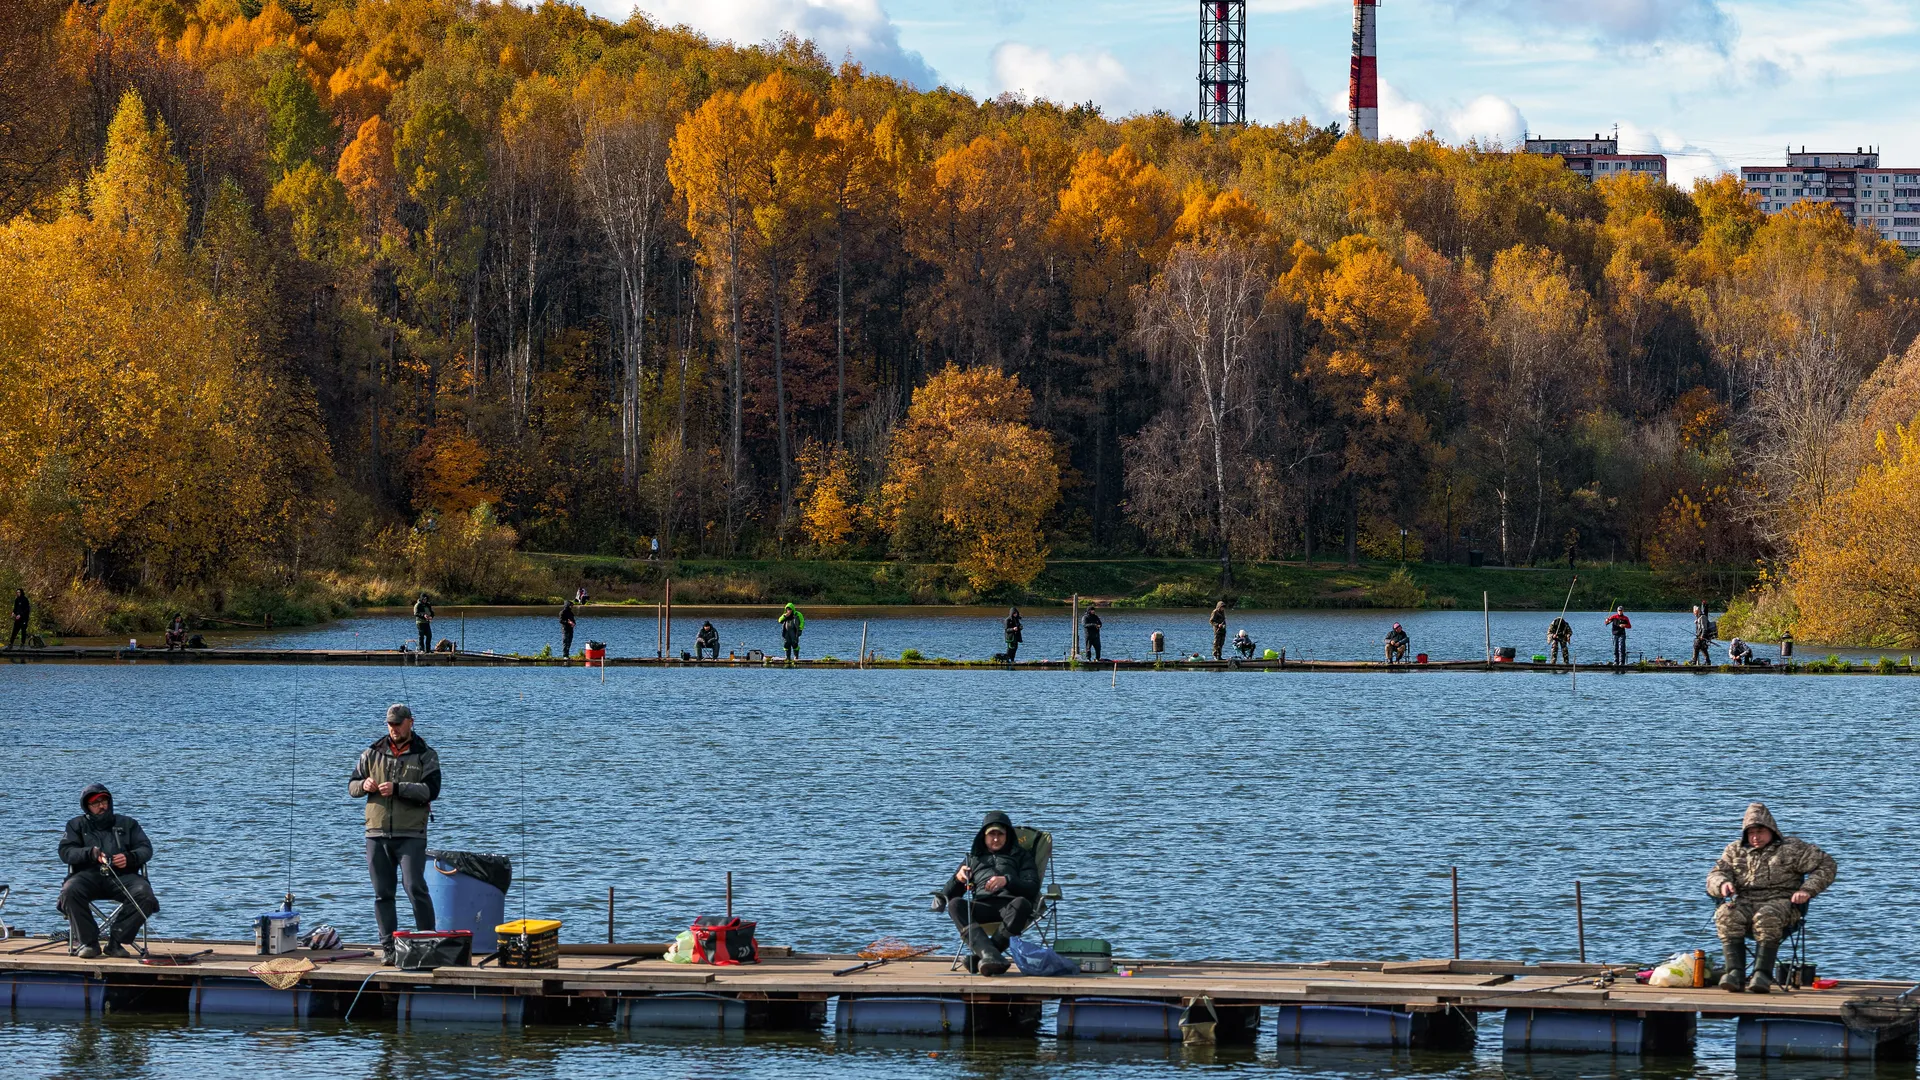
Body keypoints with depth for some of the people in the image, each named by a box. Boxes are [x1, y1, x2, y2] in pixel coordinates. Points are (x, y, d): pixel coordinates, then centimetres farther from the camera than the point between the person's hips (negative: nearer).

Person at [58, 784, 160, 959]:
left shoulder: (127, 824, 23)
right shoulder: (77, 825, 21)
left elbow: (146, 849, 14)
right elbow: (65, 852, 6)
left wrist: (130, 858, -9)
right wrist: (90, 853, -13)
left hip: (122, 877, 1)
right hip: (89, 875, -1)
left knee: (145, 895, -31)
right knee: (70, 892, -34)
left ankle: (115, 942, -24)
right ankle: (88, 942, -24)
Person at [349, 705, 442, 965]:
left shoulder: (425, 755, 4)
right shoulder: (373, 753, 13)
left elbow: (431, 790, -10)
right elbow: (351, 787, 13)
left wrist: (398, 788, -21)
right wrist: (364, 785, -10)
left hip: (411, 835, -3)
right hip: (377, 834, 3)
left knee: (415, 888, -12)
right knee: (382, 894, 4)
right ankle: (388, 948, 8)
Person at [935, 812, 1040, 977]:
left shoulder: (1021, 856, 29)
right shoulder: (973, 858, 34)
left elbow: (1032, 888, 9)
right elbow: (947, 894, 22)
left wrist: (1007, 881, -11)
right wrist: (957, 878, -2)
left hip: (1009, 903, -2)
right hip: (981, 906, 2)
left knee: (1022, 904, -39)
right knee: (955, 904, -32)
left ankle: (980, 956, -45)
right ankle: (990, 954, -52)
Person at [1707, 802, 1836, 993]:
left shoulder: (1792, 848, 13)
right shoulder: (1735, 851, 23)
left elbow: (1826, 865, 8)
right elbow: (1714, 876, 15)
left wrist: (1807, 890, -8)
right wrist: (1722, 884, -11)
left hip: (1780, 903, -3)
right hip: (1744, 903, 3)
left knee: (1767, 918, -40)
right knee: (1727, 915, -33)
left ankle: (1762, 973, -43)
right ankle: (1735, 972, -41)